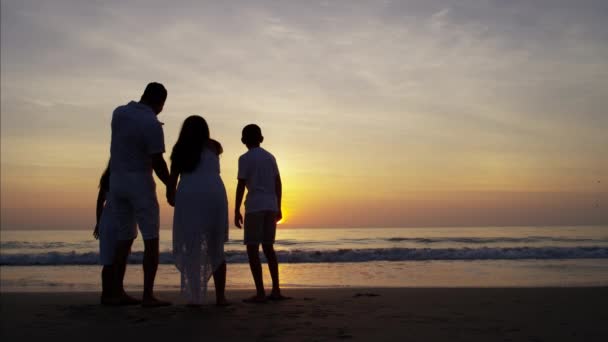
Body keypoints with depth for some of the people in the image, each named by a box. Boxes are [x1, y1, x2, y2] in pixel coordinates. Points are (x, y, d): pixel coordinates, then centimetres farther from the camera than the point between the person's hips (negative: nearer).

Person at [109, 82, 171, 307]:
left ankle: (118, 292, 15)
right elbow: (157, 162, -16)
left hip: (116, 181, 7)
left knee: (124, 238, 13)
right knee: (151, 239, -3)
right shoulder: (152, 124, -15)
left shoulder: (119, 112, 6)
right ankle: (148, 295, -7)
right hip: (140, 181, -7)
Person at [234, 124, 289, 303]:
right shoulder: (270, 157, 14)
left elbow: (241, 186, -8)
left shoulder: (245, 159, -3)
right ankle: (276, 290, 12)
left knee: (252, 248, 0)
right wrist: (278, 207, 17)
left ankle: (260, 292, -3)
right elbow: (278, 184, 12)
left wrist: (236, 211, -4)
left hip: (254, 207, -6)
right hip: (271, 206, 6)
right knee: (268, 247, 13)